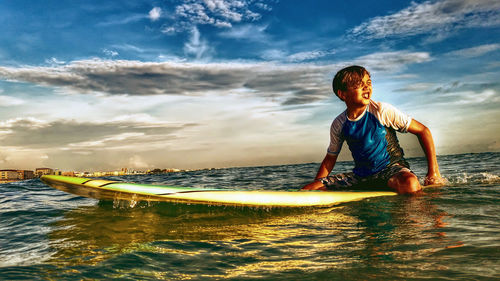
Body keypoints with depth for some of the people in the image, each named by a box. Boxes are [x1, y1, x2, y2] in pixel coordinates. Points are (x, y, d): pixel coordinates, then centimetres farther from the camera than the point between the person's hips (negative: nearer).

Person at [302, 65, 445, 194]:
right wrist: (316, 183, 2)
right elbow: (330, 157, 13)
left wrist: (433, 171, -11)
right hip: (360, 176, 3)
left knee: (409, 184, -40)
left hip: (391, 168, -3)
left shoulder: (382, 110, -11)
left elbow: (423, 131, -6)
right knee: (307, 190, -10)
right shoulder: (338, 125, -2)